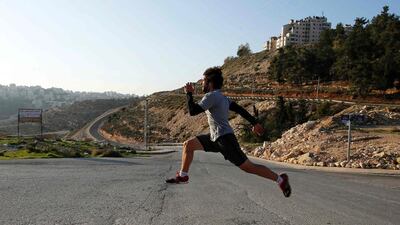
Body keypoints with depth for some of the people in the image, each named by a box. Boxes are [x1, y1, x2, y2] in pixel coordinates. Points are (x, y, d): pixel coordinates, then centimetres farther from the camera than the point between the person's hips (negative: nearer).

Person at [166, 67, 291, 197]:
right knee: (188, 144, 9)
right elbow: (239, 109, 14)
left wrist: (189, 94, -6)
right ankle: (183, 176, 18)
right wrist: (255, 123, 15)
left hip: (224, 138, -10)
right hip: (215, 137, 10)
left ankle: (280, 179, 4)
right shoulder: (221, 97, 14)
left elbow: (193, 111, -19)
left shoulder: (211, 96, -14)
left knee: (247, 166, -6)